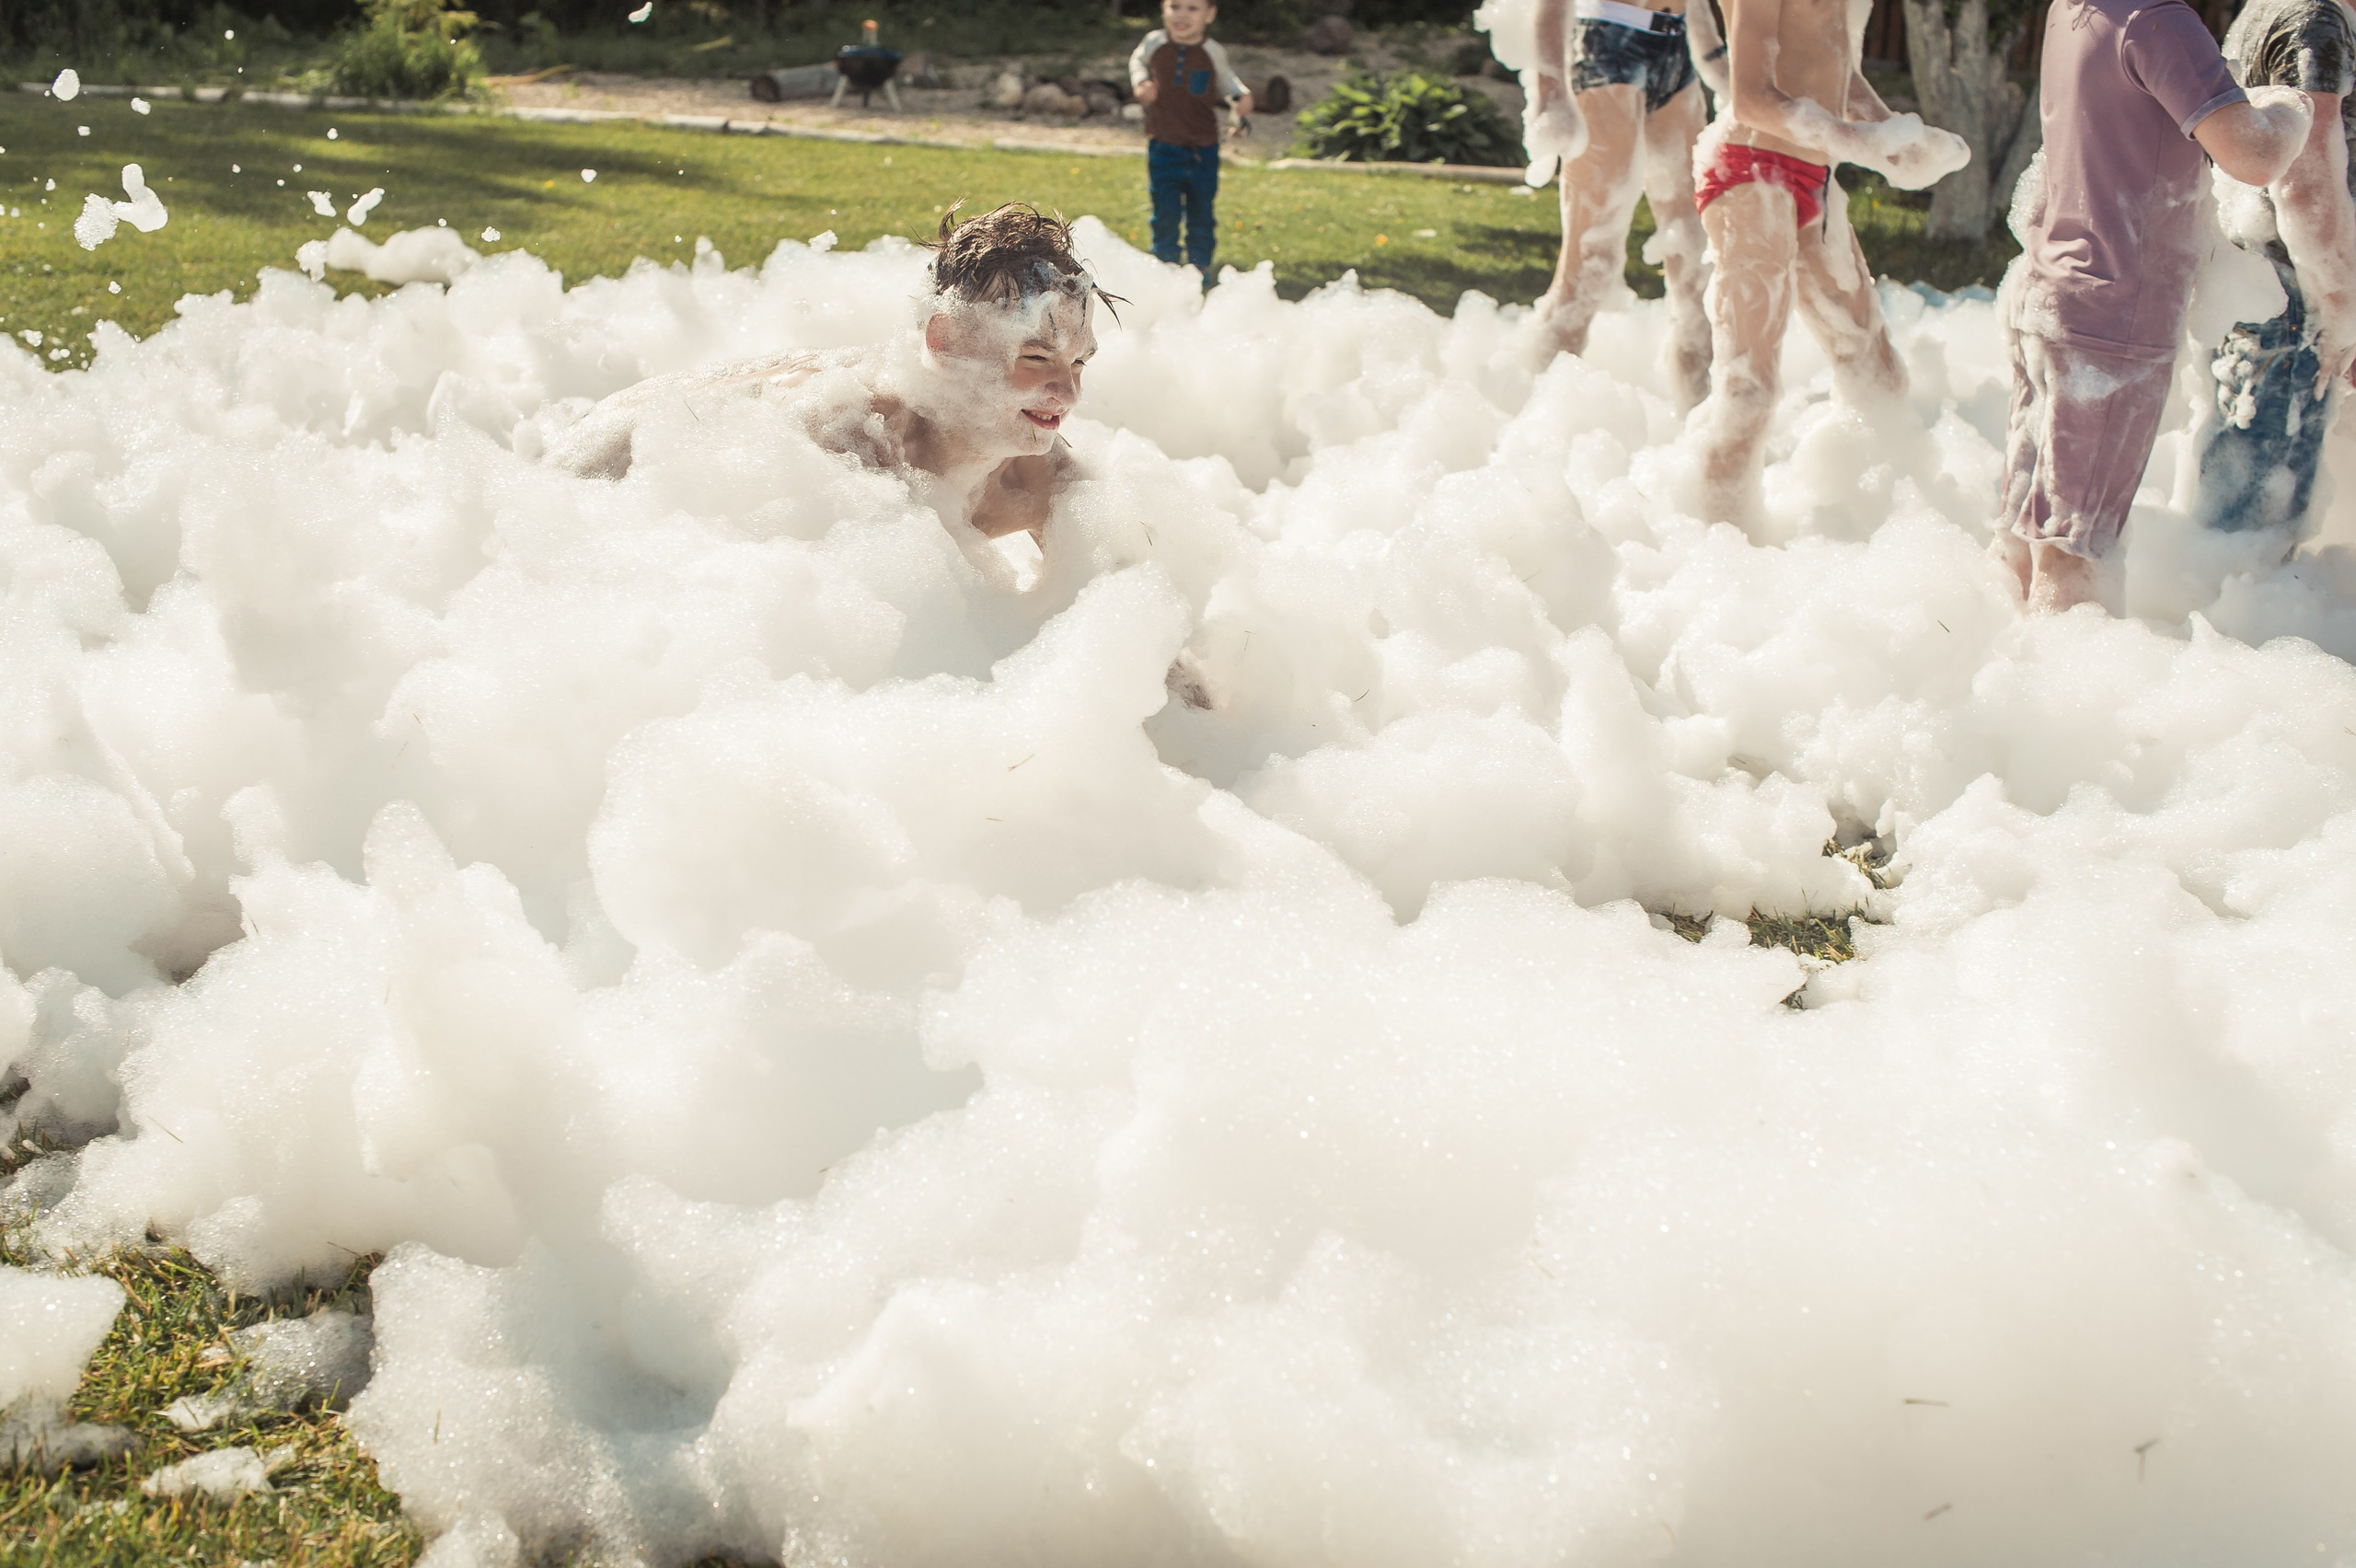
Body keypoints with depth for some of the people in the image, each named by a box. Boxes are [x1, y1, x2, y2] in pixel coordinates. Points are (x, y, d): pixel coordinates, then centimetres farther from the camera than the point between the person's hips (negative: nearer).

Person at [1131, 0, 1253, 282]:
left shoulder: (1213, 52, -7)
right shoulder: (1154, 43, -6)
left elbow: (1225, 79, 11)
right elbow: (1138, 60, 16)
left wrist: (1241, 96, -8)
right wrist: (1141, 83, -4)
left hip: (1203, 150, 0)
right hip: (1163, 146, 0)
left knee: (1201, 212, 10)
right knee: (1166, 212, -1)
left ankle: (1200, 265, 26)